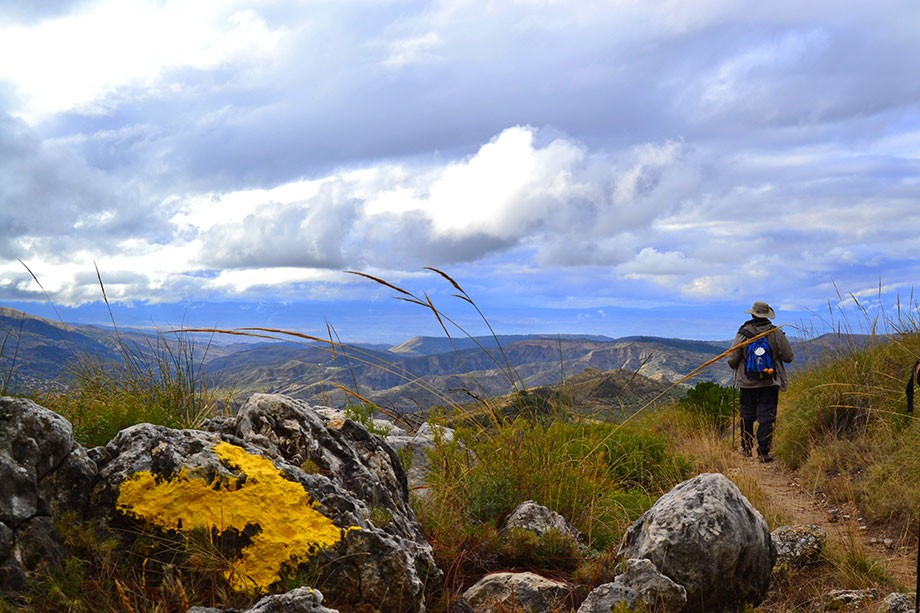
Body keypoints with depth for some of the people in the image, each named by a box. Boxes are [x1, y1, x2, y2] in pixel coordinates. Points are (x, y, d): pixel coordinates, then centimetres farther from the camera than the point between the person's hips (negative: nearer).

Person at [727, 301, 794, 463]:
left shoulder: (742, 333, -7)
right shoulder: (777, 333, -6)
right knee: (766, 416, 1)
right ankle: (763, 452, -2)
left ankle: (746, 448, 25)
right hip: (770, 382, -1)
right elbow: (788, 357, -2)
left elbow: (732, 360, -6)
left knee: (747, 415, 15)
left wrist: (738, 369, 17)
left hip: (747, 382, 1)